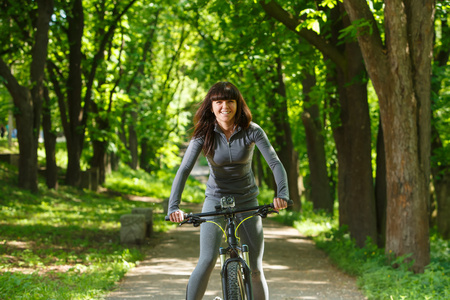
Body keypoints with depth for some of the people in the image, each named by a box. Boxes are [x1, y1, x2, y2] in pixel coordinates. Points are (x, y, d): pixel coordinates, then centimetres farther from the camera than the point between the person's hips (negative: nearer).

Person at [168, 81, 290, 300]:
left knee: (255, 269, 2)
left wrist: (282, 194, -38)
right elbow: (184, 170, -22)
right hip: (215, 200, -1)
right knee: (207, 261, -19)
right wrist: (174, 206, -37)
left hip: (247, 202, 1)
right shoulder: (204, 135, -13)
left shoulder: (252, 131, -11)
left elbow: (275, 163, -20)